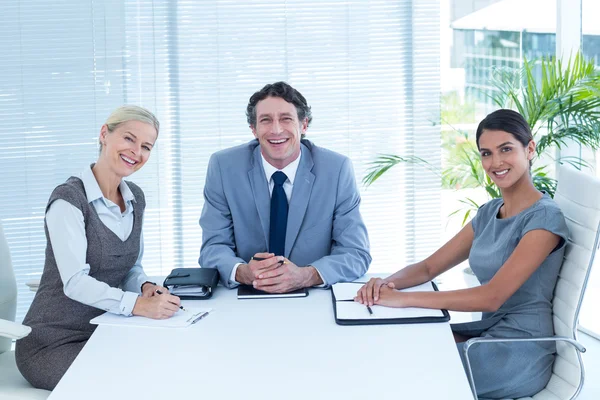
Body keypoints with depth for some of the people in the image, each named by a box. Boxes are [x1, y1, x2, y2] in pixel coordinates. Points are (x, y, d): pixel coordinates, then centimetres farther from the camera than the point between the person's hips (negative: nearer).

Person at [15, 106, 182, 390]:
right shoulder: (68, 199, -17)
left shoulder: (135, 198, 7)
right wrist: (137, 304, -39)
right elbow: (76, 282, -25)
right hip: (55, 342, -7)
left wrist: (145, 288, -8)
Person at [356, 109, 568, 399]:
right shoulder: (489, 212, 10)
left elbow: (492, 296, -24)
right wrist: (386, 284, -12)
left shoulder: (545, 218, -15)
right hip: (488, 332, 7)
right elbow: (428, 268, 11)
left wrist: (403, 299, -26)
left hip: (519, 354, -7)